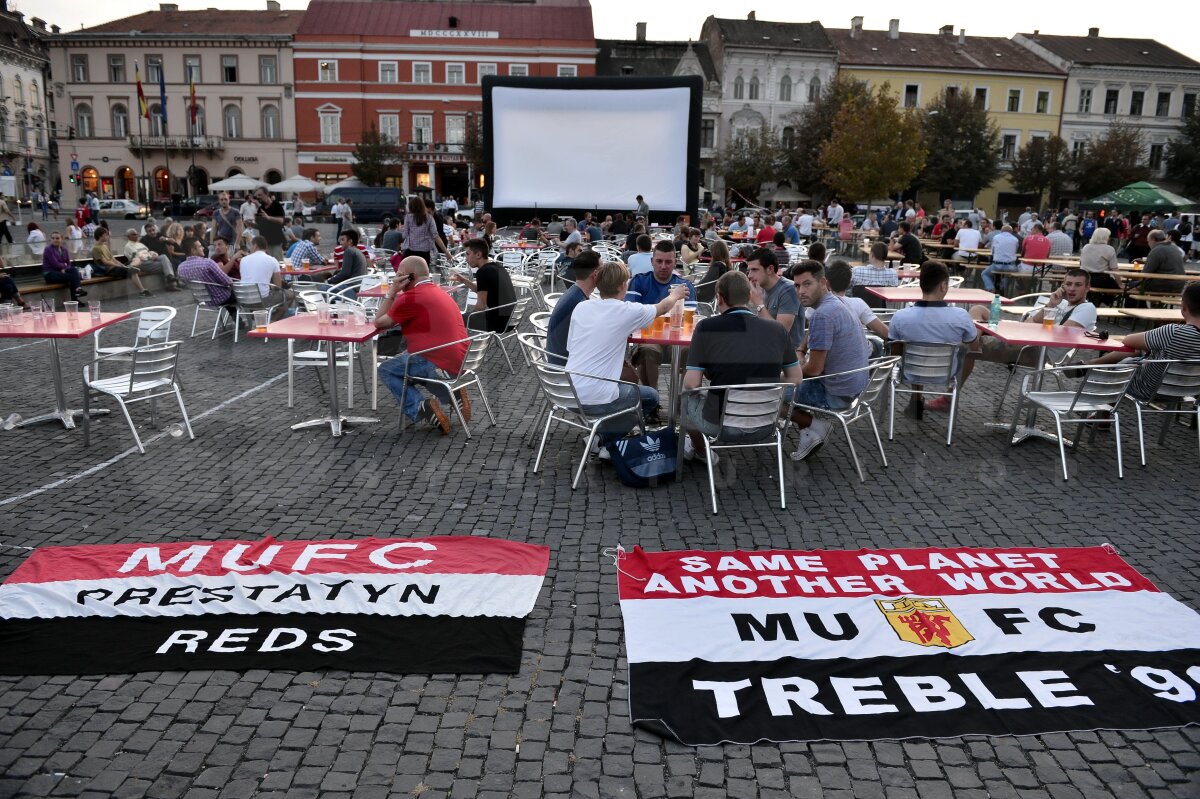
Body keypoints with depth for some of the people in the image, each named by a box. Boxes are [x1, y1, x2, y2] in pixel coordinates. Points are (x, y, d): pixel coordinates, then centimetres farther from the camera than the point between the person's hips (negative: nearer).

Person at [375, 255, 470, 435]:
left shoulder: (411, 297, -11)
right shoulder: (439, 291, 17)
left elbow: (379, 323, 3)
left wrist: (392, 291, 5)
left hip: (443, 366, -8)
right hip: (461, 363, 8)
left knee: (386, 369, 12)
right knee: (407, 358, 32)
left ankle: (419, 410, -5)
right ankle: (451, 393, 14)